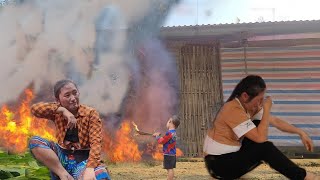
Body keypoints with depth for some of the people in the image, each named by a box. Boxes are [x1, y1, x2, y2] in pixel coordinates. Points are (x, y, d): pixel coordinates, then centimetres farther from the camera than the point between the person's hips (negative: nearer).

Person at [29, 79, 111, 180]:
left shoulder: (90, 113, -4)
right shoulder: (57, 113, 5)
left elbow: (95, 142, -14)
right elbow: (34, 109, -12)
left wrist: (90, 168, -31)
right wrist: (62, 110, -21)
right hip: (62, 157, 4)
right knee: (34, 141, -20)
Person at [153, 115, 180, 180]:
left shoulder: (169, 133, -19)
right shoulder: (174, 132, 9)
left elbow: (161, 141, -13)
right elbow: (165, 139, 18)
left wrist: (157, 136, 3)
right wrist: (158, 135, 11)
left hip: (168, 154, -9)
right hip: (173, 154, 9)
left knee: (169, 169, -6)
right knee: (170, 169, 13)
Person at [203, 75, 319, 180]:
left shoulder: (247, 105, 3)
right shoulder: (234, 110, -24)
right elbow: (261, 138, -29)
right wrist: (266, 109, -21)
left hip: (229, 156, 9)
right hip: (219, 164, -9)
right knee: (265, 148, -21)